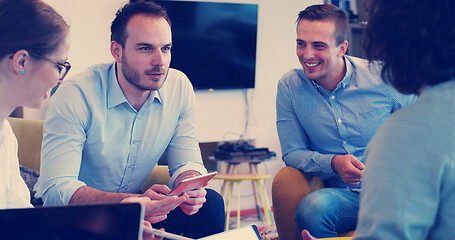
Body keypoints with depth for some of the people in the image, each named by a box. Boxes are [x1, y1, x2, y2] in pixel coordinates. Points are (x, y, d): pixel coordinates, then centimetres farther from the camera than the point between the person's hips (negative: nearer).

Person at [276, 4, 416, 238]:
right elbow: (292, 152, 3)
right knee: (311, 207, -34)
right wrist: (333, 163, -17)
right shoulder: (289, 87, 0)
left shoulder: (382, 77, -4)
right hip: (342, 195, 1)